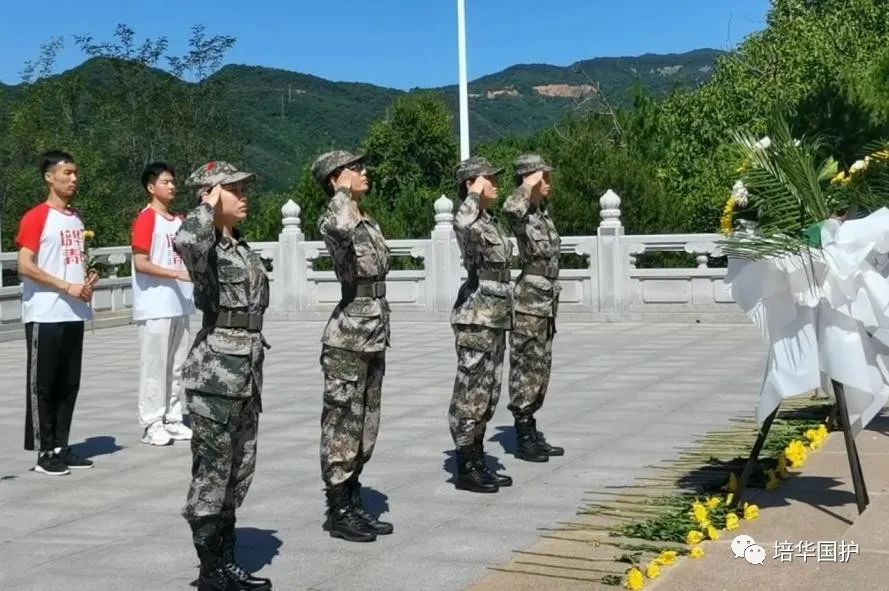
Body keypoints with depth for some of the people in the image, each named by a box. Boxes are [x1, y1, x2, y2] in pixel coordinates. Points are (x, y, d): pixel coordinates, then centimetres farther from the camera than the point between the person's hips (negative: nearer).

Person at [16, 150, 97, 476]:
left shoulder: (76, 218, 15)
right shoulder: (36, 217, -9)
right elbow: (25, 266, -15)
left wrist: (88, 280, 4)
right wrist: (66, 287, -16)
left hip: (74, 314, 7)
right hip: (45, 316, -7)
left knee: (69, 384, 10)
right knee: (43, 385, 0)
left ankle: (61, 448, 18)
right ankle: (44, 453, 6)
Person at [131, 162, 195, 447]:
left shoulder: (179, 220, 15)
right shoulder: (146, 219, -8)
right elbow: (140, 263, -15)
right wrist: (178, 274, -19)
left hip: (179, 304, 7)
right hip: (155, 307, -7)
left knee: (177, 365, 10)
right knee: (154, 365, -3)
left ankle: (172, 419, 17)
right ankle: (151, 424, 2)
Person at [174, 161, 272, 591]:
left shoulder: (241, 247, 15)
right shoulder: (205, 246, -11)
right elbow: (185, 241, -39)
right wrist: (209, 207, -19)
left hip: (246, 372, 9)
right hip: (215, 372, -9)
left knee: (238, 473, 13)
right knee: (212, 473, 0)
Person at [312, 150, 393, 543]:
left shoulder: (369, 223, 14)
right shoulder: (333, 220, -13)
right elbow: (338, 229, -41)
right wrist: (344, 191, -21)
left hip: (373, 336, 9)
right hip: (348, 338, -9)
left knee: (365, 426, 14)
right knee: (343, 426, 0)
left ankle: (353, 504, 23)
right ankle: (338, 513, 9)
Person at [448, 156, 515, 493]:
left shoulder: (489, 221, 16)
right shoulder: (469, 218, -12)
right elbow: (462, 224, -40)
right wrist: (475, 195, -27)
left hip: (496, 314, 10)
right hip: (476, 315, -9)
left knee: (488, 393, 13)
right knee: (471, 393, -3)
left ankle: (477, 462, 21)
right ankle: (465, 469, 4)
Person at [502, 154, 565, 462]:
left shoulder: (543, 211, 11)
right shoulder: (521, 215, -15)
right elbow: (510, 208, -39)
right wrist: (529, 185, -31)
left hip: (547, 301, 9)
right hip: (529, 301, -9)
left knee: (540, 369, 13)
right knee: (526, 369, -2)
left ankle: (532, 434, 21)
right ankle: (523, 439, 6)